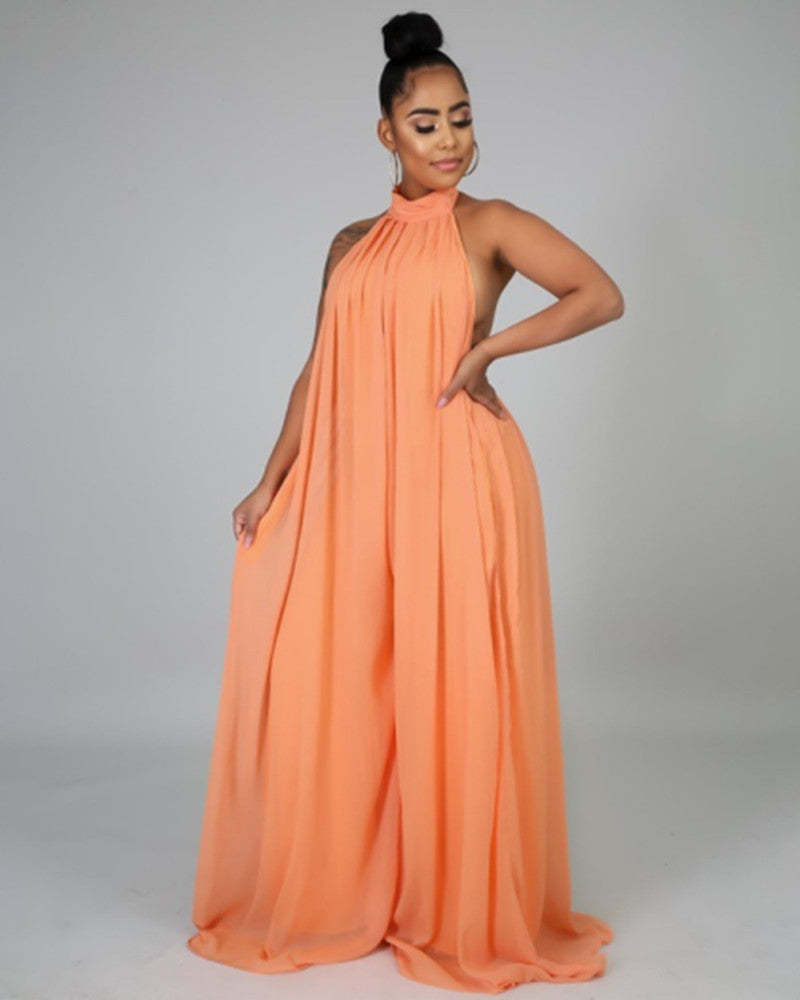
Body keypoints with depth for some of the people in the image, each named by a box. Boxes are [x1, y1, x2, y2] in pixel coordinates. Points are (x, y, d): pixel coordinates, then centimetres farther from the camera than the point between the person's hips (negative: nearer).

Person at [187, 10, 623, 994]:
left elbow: (601, 295, -6)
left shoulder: (490, 225, 4)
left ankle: (466, 912, 16)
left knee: (453, 688, 0)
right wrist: (271, 481, 10)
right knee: (336, 683, 2)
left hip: (458, 480, -4)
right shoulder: (352, 244, 16)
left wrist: (487, 347, -12)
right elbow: (319, 371, 15)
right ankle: (341, 896, 20)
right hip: (356, 486, 4)